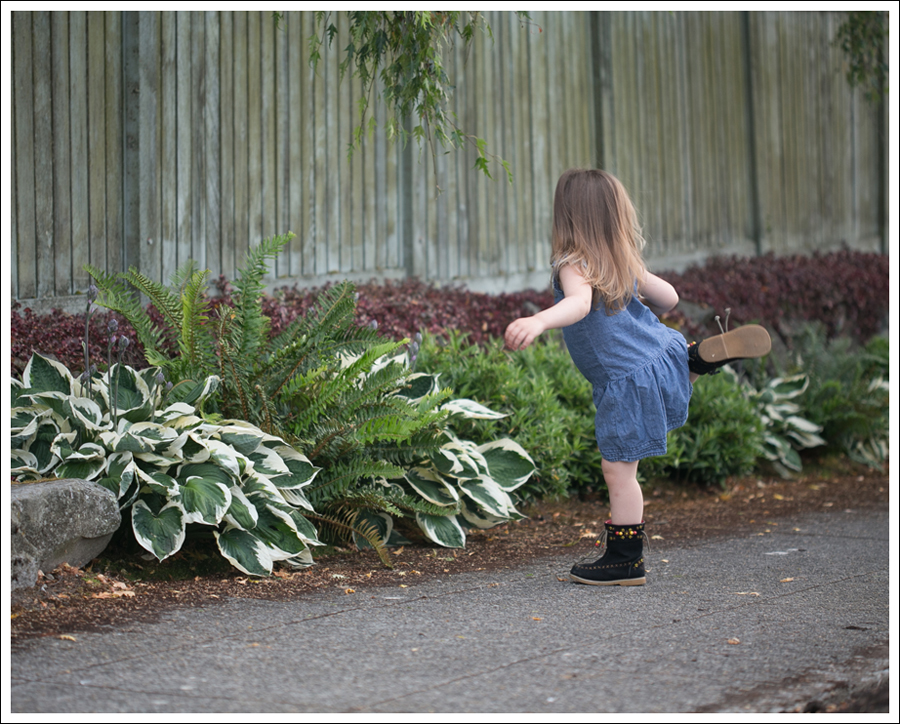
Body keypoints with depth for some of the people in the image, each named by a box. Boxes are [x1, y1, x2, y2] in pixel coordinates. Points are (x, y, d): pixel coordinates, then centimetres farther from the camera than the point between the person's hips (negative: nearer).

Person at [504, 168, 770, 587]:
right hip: (662, 350, 7)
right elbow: (669, 298, 10)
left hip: (627, 381, -7)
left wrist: (538, 322, -59)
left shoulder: (573, 266, -19)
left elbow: (579, 303, -41)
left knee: (618, 472, 1)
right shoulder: (624, 261, 4)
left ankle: (625, 562, 7)